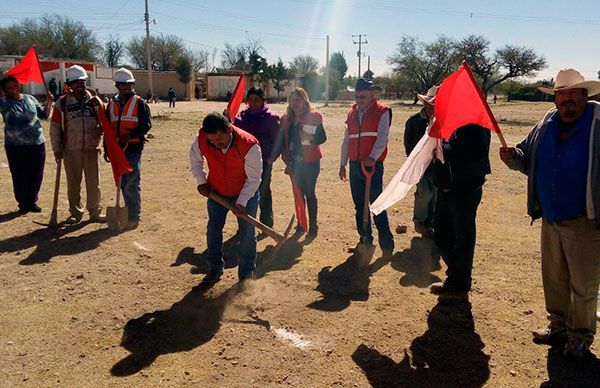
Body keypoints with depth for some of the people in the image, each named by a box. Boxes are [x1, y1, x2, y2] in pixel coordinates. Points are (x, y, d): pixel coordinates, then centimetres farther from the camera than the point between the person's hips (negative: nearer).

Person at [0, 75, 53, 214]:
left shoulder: (30, 99, 10)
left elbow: (44, 115, 15)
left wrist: (49, 103, 0)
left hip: (37, 144, 3)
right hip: (15, 146, -2)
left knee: (36, 176, 8)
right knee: (19, 176, 4)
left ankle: (32, 201, 24)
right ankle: (23, 203, 18)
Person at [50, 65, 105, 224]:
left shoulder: (94, 101, 5)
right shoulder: (62, 103, 1)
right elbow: (55, 128, 3)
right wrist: (57, 149, -1)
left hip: (91, 148, 1)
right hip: (71, 150, -1)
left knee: (93, 182, 5)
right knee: (73, 182, 7)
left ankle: (95, 212, 17)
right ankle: (75, 213, 19)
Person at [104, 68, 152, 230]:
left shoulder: (139, 103, -1)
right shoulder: (112, 104, 13)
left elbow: (146, 124, -9)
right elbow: (107, 128, 17)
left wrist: (130, 135, -22)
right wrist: (107, 149, 14)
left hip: (133, 148, -6)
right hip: (117, 148, 6)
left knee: (132, 184, -8)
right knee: (123, 184, 13)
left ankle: (133, 217, -1)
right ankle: (129, 213, 26)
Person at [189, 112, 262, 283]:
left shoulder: (249, 145, -33)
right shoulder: (201, 141, -23)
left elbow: (254, 179, -22)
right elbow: (195, 160, 2)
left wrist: (241, 202, -25)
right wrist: (201, 182, -3)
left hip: (246, 193, -3)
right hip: (216, 192, 3)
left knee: (247, 233, 0)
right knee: (213, 229, 8)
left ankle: (247, 273, 15)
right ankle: (215, 268, 26)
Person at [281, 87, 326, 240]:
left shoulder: (313, 117, -7)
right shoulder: (286, 119, 8)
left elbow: (323, 137, -7)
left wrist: (309, 137, -24)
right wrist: (286, 158, 7)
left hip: (310, 161, -5)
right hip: (294, 162, 5)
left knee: (309, 193, -2)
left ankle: (313, 226, 8)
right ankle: (300, 225, 21)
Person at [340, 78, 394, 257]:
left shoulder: (382, 111, -4)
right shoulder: (352, 113, 13)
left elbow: (382, 138, -14)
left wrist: (372, 158, -28)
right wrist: (343, 164, 14)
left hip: (373, 164, -6)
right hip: (355, 164, 6)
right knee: (359, 204, 12)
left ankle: (386, 242, 3)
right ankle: (365, 239, 23)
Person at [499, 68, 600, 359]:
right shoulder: (546, 125, 5)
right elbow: (528, 157, 16)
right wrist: (513, 157, -7)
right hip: (551, 220, 6)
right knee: (553, 278, 18)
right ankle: (558, 325, 37)